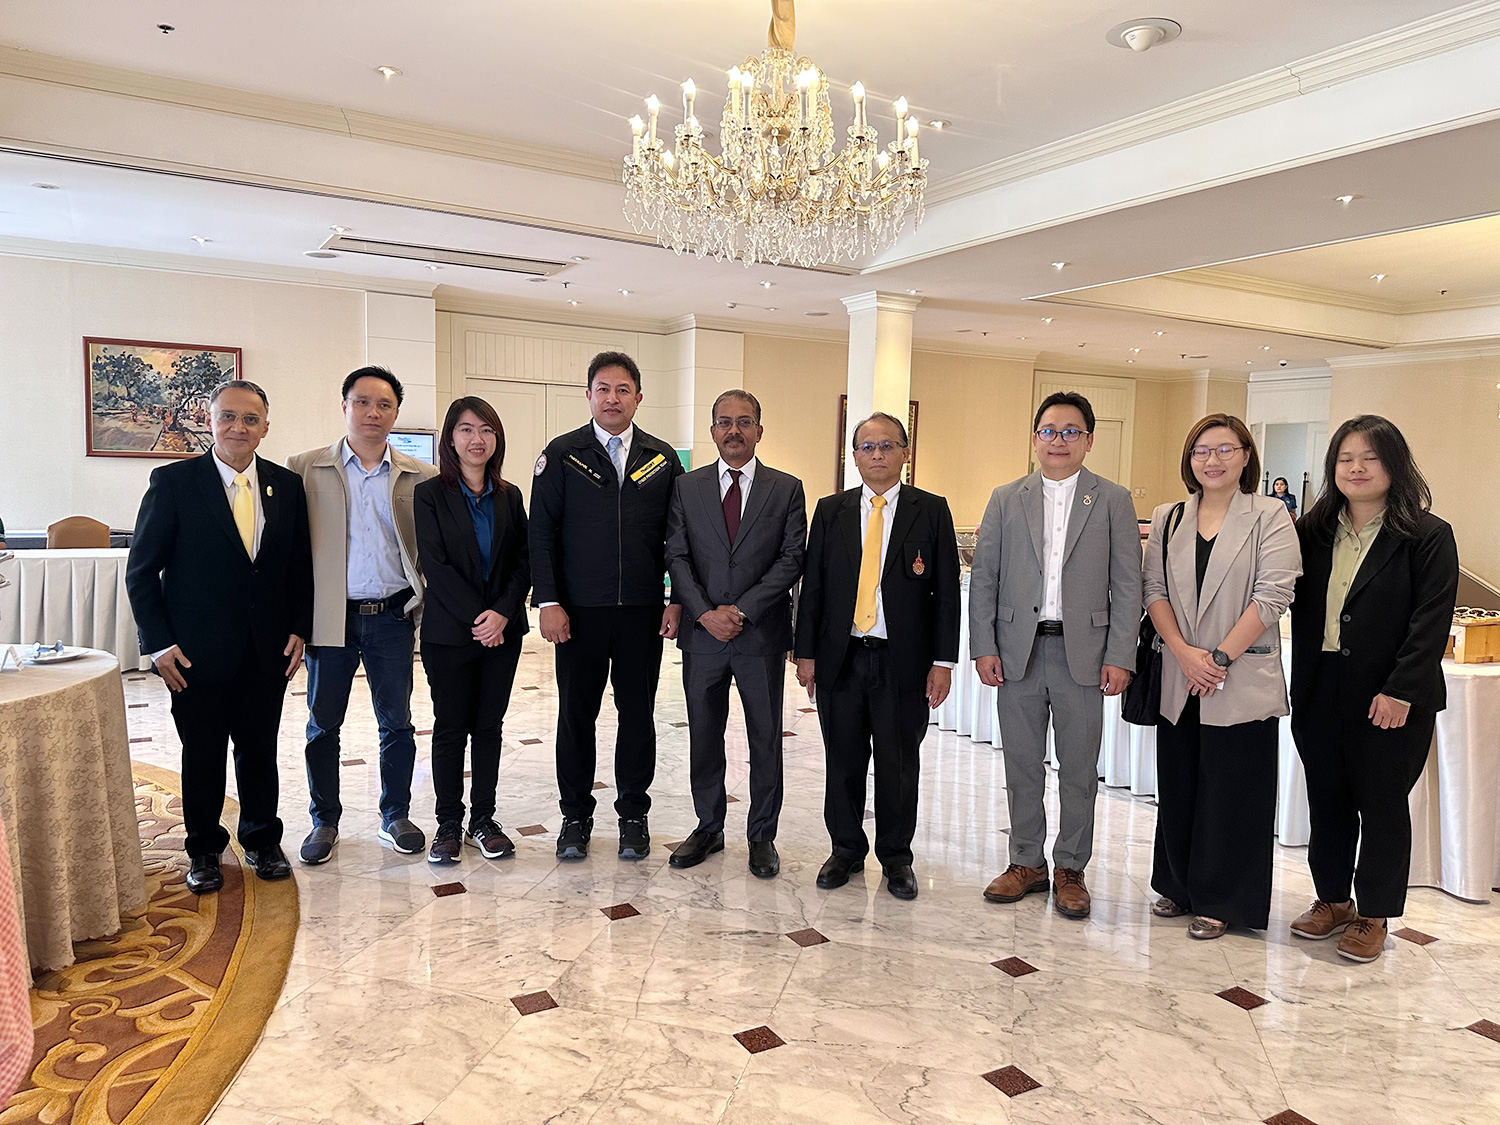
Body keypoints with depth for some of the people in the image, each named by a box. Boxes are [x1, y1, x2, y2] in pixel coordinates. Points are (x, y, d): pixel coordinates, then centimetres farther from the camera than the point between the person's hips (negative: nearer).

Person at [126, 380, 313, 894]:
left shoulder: (287, 485, 4)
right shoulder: (173, 482, -5)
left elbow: (300, 566, 9)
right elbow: (141, 570, -4)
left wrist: (299, 629, 1)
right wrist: (158, 643, -9)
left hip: (267, 648, 2)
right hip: (198, 651, -2)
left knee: (260, 749, 13)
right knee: (202, 754, 10)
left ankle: (262, 840, 31)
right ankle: (204, 851, 28)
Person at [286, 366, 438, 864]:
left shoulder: (420, 478, 3)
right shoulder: (305, 469, 0)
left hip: (392, 617, 1)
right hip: (331, 617, 0)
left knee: (397, 724, 9)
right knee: (323, 724, 10)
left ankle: (396, 816, 26)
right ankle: (324, 821, 27)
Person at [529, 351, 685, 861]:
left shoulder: (663, 459, 8)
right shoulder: (562, 454, 2)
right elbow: (541, 532, 0)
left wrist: (679, 599, 0)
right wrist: (548, 601, -8)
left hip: (644, 610, 1)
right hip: (579, 609, -1)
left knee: (638, 713, 9)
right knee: (576, 713, 7)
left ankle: (633, 813, 24)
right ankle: (576, 814, 23)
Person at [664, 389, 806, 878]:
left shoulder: (787, 489, 3)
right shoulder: (687, 487, 7)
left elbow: (791, 559, -5)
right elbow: (677, 557, 1)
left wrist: (742, 610, -13)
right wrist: (706, 614, -12)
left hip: (762, 635, -1)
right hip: (701, 634, 2)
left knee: (766, 740, 7)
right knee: (703, 737, 11)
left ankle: (762, 836, 21)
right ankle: (708, 828, 27)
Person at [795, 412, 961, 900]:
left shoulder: (931, 511, 3)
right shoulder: (830, 510, 8)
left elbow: (945, 590, 0)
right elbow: (812, 585, 8)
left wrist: (943, 661, -5)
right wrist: (806, 652, 3)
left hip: (904, 661, -1)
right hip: (840, 658, 2)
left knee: (899, 765, 7)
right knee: (843, 763, 10)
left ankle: (897, 857, 25)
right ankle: (847, 850, 27)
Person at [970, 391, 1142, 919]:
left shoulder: (1113, 500, 4)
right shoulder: (1005, 499, 7)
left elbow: (1127, 584, 1)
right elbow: (983, 578, 5)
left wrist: (1119, 656, -6)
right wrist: (983, 647, -3)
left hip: (1083, 653, -1)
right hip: (1017, 652, 2)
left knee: (1079, 768, 7)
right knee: (1022, 765, 10)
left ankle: (1071, 869, 22)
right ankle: (1027, 862, 25)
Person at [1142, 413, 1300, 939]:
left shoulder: (1269, 516, -2)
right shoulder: (1168, 519, 10)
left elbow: (1272, 595, -11)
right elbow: (1155, 591, 4)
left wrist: (1220, 656, -15)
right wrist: (1184, 652, -10)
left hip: (1242, 683, -4)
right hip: (1179, 681, 4)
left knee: (1232, 793, 3)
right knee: (1178, 788, 13)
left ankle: (1220, 902, 18)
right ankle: (1179, 886, 30)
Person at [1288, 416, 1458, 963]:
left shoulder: (1428, 537, -6)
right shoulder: (1313, 531, 8)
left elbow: (1432, 622, -11)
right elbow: (1300, 607, 8)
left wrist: (1401, 692, -17)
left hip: (1391, 699, -4)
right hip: (1320, 693, 4)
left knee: (1381, 804, 7)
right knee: (1326, 798, 13)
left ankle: (1373, 914, 21)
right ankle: (1332, 899, 29)